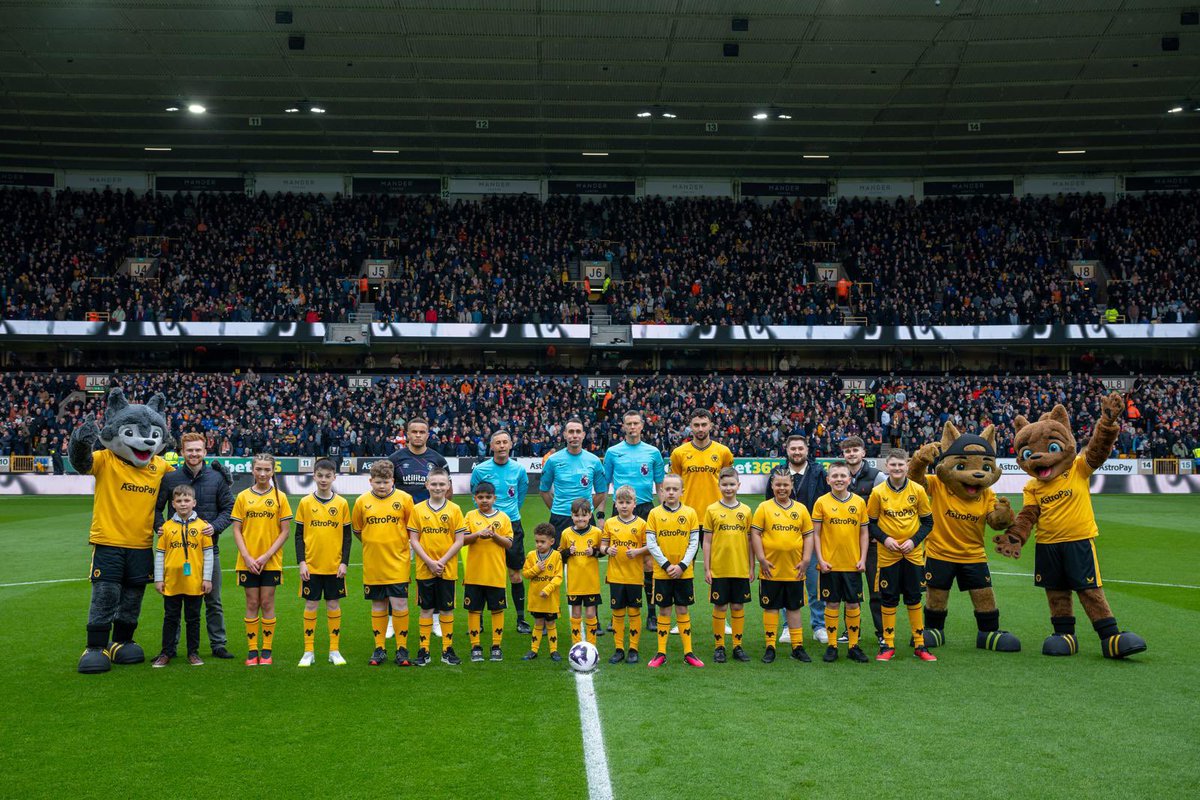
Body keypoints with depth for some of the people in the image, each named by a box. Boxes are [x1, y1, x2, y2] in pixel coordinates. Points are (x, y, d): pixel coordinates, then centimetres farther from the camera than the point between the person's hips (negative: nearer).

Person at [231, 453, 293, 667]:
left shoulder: (279, 497, 0)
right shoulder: (243, 497, 3)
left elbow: (285, 531, -2)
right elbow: (236, 530, 2)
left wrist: (267, 555, -11)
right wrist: (247, 557, -10)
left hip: (271, 561, -1)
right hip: (248, 562, 1)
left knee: (267, 604, 2)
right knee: (252, 604, 5)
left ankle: (266, 650, 11)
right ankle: (252, 650, 12)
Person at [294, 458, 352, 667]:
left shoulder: (342, 503, 1)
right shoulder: (305, 503, 0)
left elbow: (347, 536, 4)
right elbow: (299, 535, 2)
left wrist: (344, 562, -3)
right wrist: (301, 562, -6)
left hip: (334, 565, 0)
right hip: (311, 565, 0)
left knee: (333, 605, 6)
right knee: (311, 605, 4)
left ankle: (334, 651, 15)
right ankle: (308, 652, 13)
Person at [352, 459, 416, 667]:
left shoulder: (404, 498, -3)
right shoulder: (362, 501, 1)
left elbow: (412, 529, 6)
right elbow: (357, 530, 15)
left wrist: (398, 545, 1)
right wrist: (373, 544, 10)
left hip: (398, 563, -2)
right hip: (372, 564, 2)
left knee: (399, 604, -4)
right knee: (378, 605, 10)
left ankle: (402, 648, 8)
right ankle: (379, 648, 19)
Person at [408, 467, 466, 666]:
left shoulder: (454, 509, -1)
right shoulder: (418, 509, 0)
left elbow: (459, 541, -3)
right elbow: (413, 540, -2)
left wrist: (442, 561, -12)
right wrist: (429, 562, -11)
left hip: (448, 569, 0)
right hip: (424, 569, 0)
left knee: (446, 609, 7)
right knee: (426, 609, 6)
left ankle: (447, 650, 16)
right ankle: (424, 650, 14)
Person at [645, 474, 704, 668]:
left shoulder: (690, 513, 0)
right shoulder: (655, 513, -3)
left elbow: (694, 543, -2)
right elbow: (651, 543, -5)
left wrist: (682, 565, -12)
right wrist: (666, 565, -13)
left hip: (684, 572, 1)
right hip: (662, 572, -1)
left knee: (683, 610, 8)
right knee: (664, 611, 6)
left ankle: (688, 652, 15)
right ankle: (661, 653, 13)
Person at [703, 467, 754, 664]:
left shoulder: (746, 511, 4)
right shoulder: (712, 510, -1)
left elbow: (749, 540, 8)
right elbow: (707, 541, 1)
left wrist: (752, 567, 6)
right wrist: (707, 568, -2)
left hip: (740, 569, 2)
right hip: (718, 569, -2)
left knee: (738, 606, 8)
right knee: (720, 607, 4)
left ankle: (738, 646, 18)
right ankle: (719, 647, 15)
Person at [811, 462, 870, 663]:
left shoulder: (859, 502, 3)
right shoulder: (821, 502, -2)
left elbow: (863, 533, 8)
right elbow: (815, 533, -1)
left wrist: (863, 559, 1)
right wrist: (820, 559, -7)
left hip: (853, 564, 2)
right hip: (830, 564, -2)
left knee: (853, 604, 6)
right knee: (832, 603, 5)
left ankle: (854, 646, 17)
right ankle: (831, 645, 14)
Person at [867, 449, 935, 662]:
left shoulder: (918, 490, -3)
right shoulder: (878, 492, -4)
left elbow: (928, 522, 4)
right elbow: (870, 523, 3)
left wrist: (914, 541, -10)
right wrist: (884, 538, -13)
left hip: (913, 554, 1)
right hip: (887, 554, 0)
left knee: (914, 598, 7)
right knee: (888, 599, 4)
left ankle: (919, 645, 18)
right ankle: (888, 645, 14)